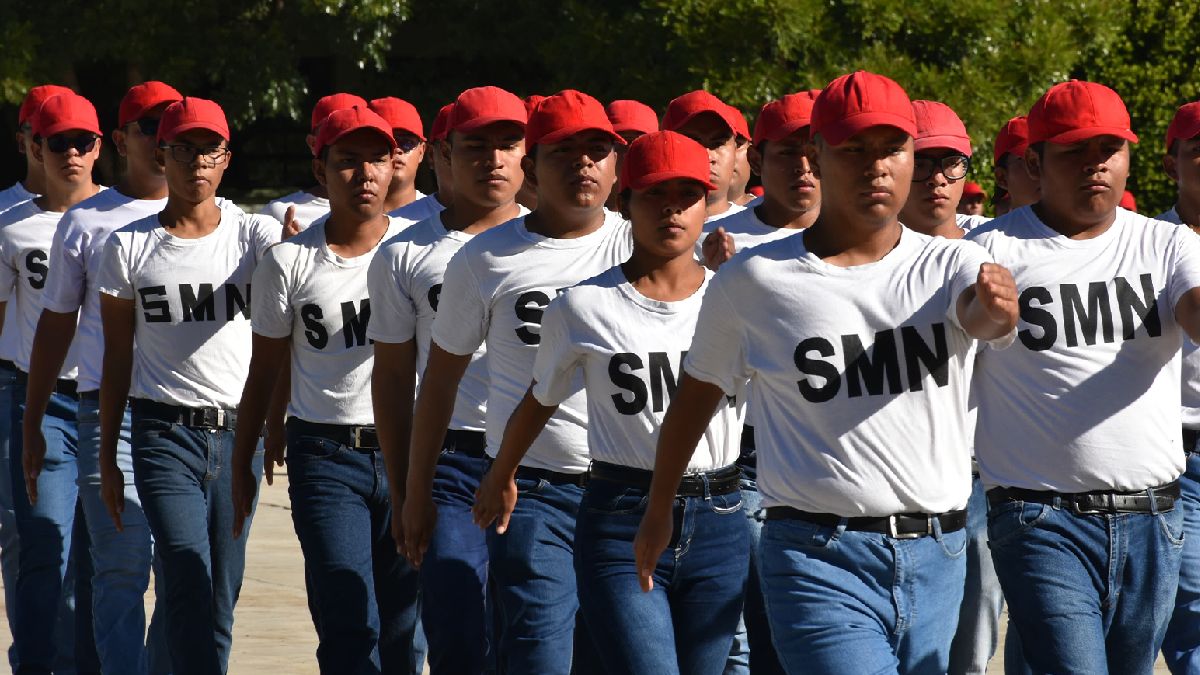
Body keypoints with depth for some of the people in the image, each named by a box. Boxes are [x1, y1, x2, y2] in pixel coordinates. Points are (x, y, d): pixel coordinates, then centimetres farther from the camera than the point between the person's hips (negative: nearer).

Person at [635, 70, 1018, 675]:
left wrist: (997, 305, -45)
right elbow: (697, 394, 15)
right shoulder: (751, 282, 1)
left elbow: (986, 314, -20)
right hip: (818, 560, -3)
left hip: (937, 560, 3)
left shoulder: (951, 266, 3)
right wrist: (658, 511, 24)